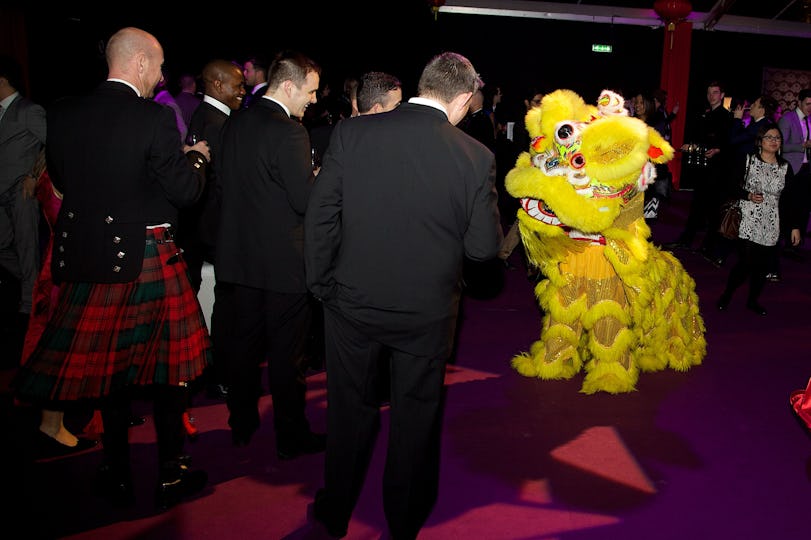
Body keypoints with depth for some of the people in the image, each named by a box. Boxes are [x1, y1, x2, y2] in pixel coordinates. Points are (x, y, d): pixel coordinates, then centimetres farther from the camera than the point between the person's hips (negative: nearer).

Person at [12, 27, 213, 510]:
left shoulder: (63, 113, 2)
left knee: (109, 361, 15)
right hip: (147, 257, -5)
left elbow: (61, 179, 13)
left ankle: (118, 476, 26)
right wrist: (196, 158, 7)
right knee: (167, 361, 10)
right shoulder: (153, 117, -14)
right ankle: (171, 474, 20)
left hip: (86, 253, 5)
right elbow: (186, 191, -12)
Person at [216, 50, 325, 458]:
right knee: (287, 351, 5)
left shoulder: (235, 123, 5)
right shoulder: (288, 132, -20)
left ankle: (241, 424, 33)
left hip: (242, 253, 8)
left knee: (245, 342, 19)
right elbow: (306, 200, -21)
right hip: (283, 259, -8)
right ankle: (291, 436, 19)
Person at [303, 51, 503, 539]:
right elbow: (485, 246, -8)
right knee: (416, 415, 19)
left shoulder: (351, 132, -10)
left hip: (353, 301, 1)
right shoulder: (475, 156, -12)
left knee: (350, 408, 20)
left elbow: (320, 217, -7)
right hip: (427, 310, -1)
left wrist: (322, 284, 4)